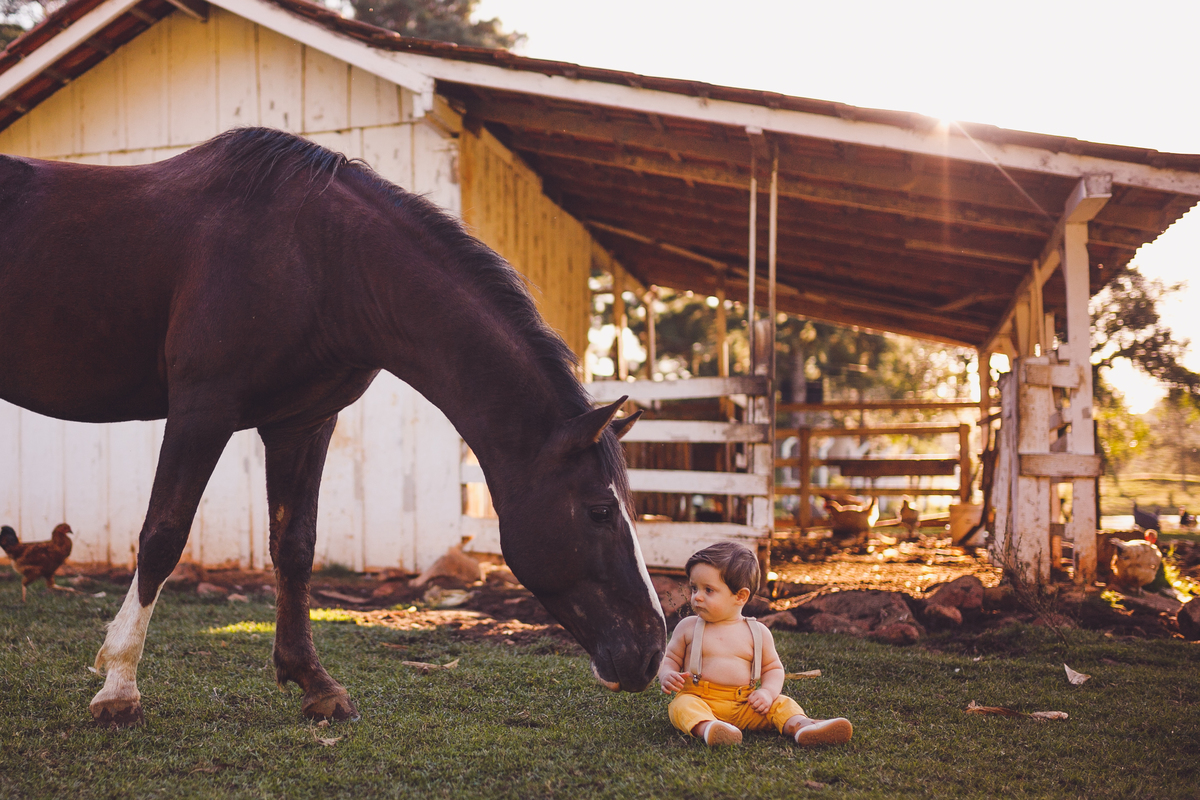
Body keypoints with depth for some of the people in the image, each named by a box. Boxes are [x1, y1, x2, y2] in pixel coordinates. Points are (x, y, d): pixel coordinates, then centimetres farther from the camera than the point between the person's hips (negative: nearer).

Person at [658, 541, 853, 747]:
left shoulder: (757, 632, 8)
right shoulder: (688, 628, 8)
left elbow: (773, 667, 14)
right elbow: (670, 658, 15)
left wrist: (768, 692, -7)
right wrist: (667, 675, -8)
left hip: (745, 706, 2)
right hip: (700, 700, -2)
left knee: (781, 703, -16)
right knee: (683, 704, -32)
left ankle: (801, 726, -43)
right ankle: (706, 728, -59)